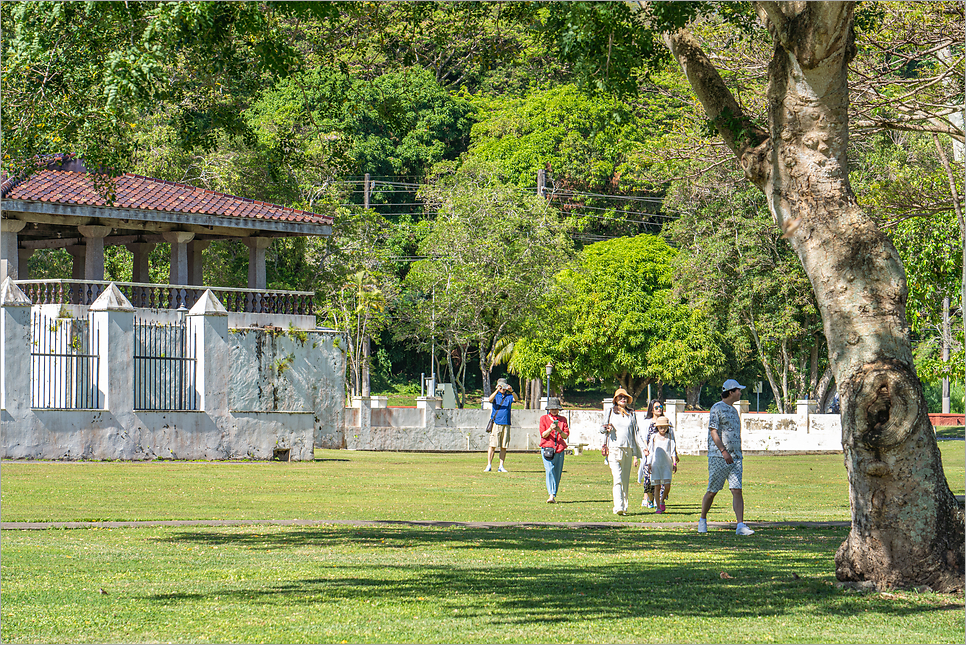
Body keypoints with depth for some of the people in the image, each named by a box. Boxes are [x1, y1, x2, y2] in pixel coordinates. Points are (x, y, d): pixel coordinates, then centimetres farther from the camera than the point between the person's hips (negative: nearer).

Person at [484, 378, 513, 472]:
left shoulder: (509, 396, 11)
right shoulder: (496, 396, 8)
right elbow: (490, 399, -14)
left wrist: (511, 391, -28)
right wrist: (497, 391, -29)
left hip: (506, 424, 2)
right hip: (496, 423, -2)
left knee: (504, 447, 3)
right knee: (492, 445, -6)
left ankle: (501, 467, 8)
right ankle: (489, 465, -4)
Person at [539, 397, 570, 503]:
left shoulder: (563, 420, 14)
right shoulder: (544, 418, 9)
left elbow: (566, 435, 7)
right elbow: (543, 434, 1)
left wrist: (559, 431, -14)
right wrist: (550, 429, -18)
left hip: (559, 449, 3)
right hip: (547, 448, -3)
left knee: (558, 473, 3)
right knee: (550, 470, -18)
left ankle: (554, 496, 13)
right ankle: (551, 495, -27)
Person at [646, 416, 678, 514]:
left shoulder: (669, 437, 8)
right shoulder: (654, 437, 5)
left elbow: (672, 451, 10)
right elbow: (650, 451, 7)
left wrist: (674, 463, 3)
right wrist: (649, 465, 2)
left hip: (667, 464, 1)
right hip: (656, 464, -1)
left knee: (667, 486, -8)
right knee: (657, 486, -2)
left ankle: (662, 501, 19)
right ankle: (658, 507, 5)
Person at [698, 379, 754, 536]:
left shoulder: (733, 411, 20)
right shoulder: (717, 408, -6)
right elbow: (713, 432, -14)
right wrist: (723, 451, -23)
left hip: (735, 457, 7)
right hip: (718, 457, -7)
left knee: (737, 490, -6)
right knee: (712, 491, 1)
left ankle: (740, 526, -14)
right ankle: (702, 520, 20)